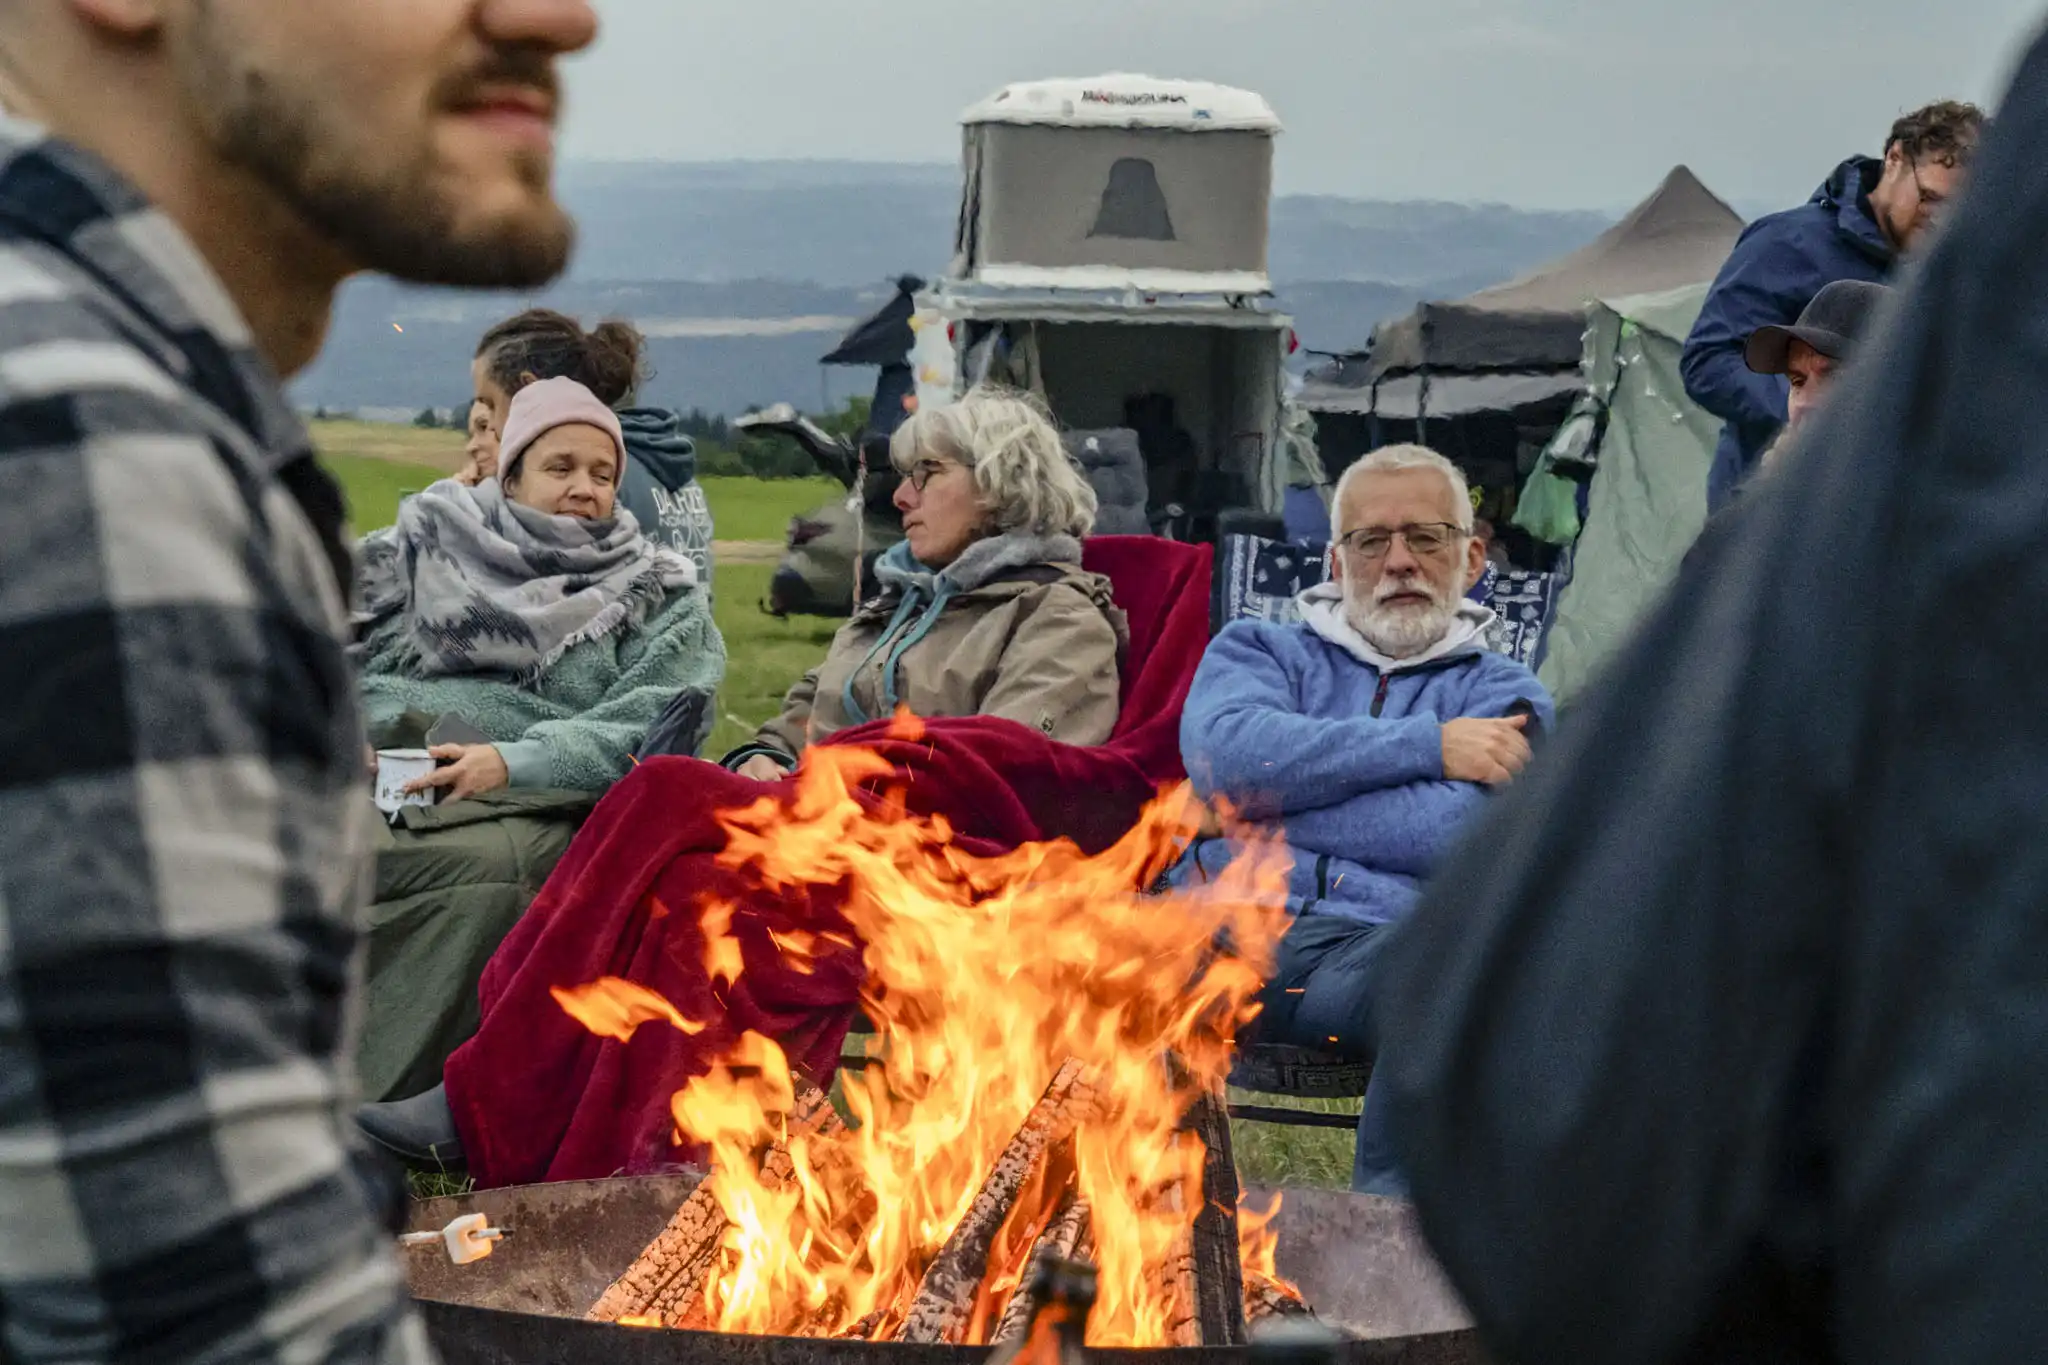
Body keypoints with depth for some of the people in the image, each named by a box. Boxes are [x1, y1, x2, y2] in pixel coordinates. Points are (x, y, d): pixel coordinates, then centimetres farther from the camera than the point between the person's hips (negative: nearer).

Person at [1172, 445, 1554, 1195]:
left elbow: (1466, 832, 0)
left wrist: (1270, 819, 1)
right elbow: (1225, 754, 2)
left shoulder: (1502, 696, 24)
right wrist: (1428, 745, 3)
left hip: (1376, 946, -1)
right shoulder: (1259, 649, 28)